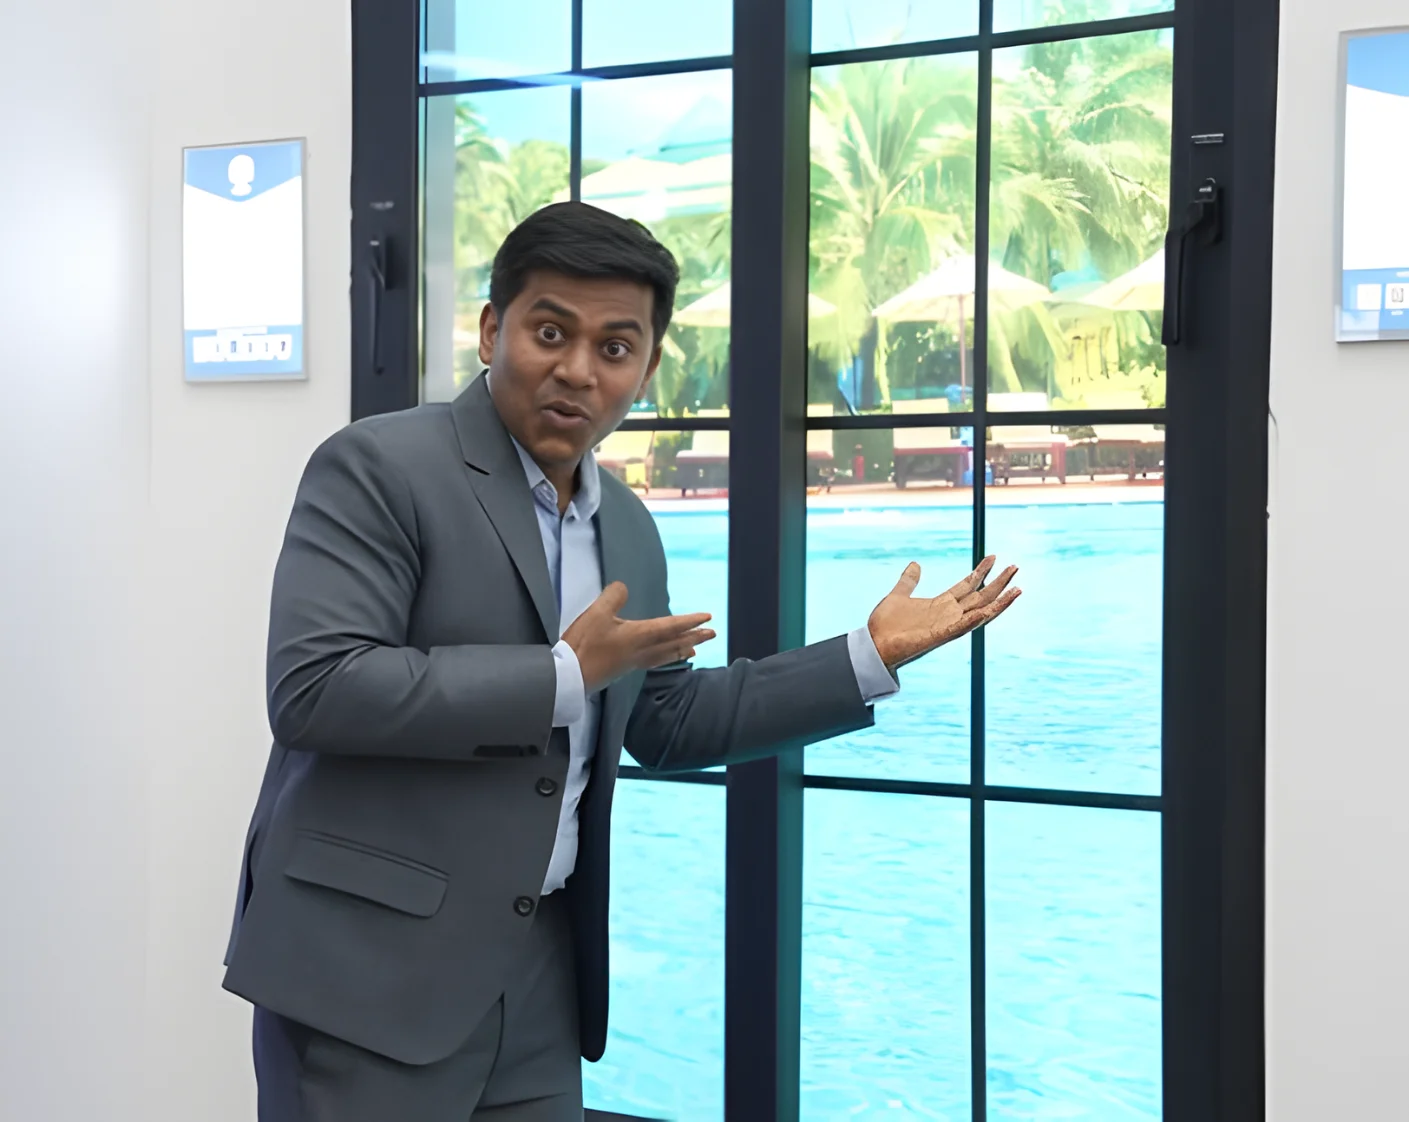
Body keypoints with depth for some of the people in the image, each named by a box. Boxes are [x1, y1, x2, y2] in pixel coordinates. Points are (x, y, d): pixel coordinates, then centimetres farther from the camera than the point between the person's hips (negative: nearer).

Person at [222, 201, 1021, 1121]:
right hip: (368, 963, -6)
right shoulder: (378, 468, -10)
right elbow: (314, 687, -20)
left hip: (543, 969, 7)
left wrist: (873, 653, 15)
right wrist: (565, 674, -17)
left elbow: (667, 727, 19)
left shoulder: (627, 529, 12)